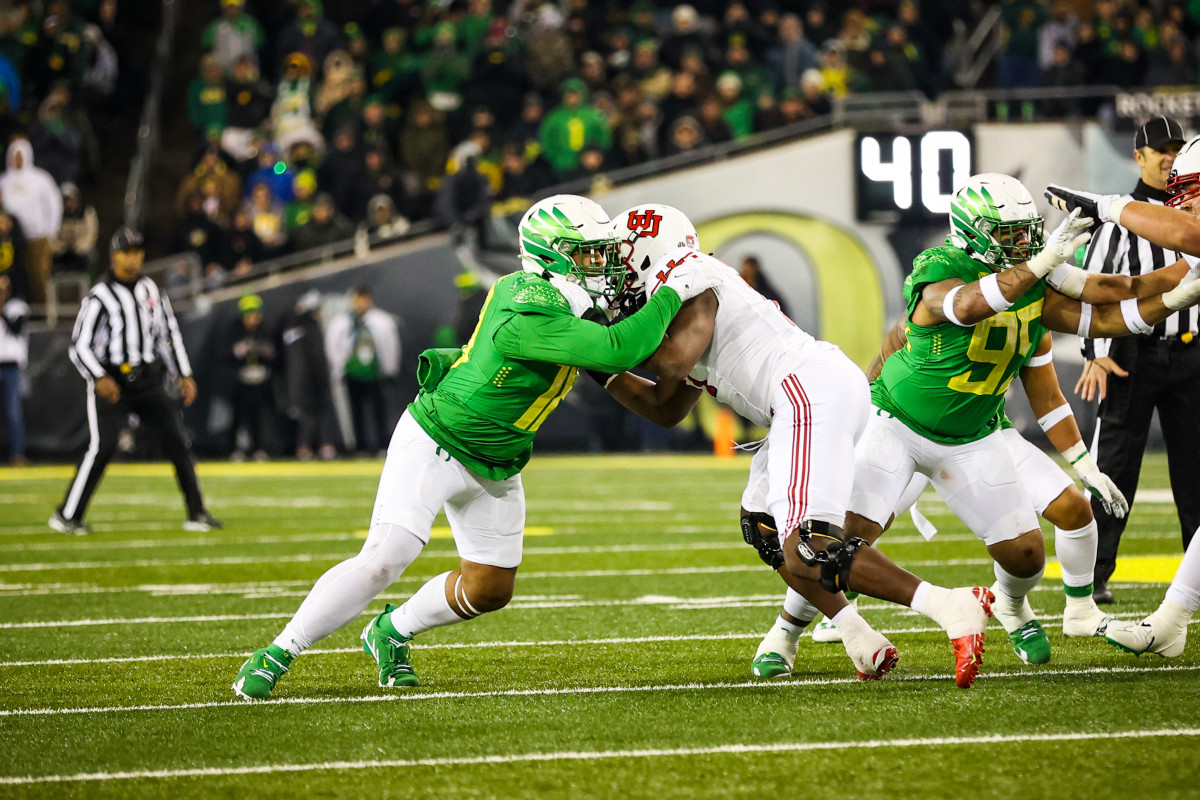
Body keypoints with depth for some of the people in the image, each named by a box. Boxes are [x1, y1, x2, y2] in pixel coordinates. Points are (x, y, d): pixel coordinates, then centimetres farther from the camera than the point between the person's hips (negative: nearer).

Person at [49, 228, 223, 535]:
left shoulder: (151, 291, 10)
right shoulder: (100, 297, -7)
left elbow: (169, 334, 18)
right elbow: (80, 345, -8)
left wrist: (184, 374, 12)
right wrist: (99, 378, -22)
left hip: (149, 382, 5)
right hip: (111, 382, -5)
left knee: (177, 440, -3)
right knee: (102, 446, -14)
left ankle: (197, 513, 3)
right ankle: (67, 516, -5)